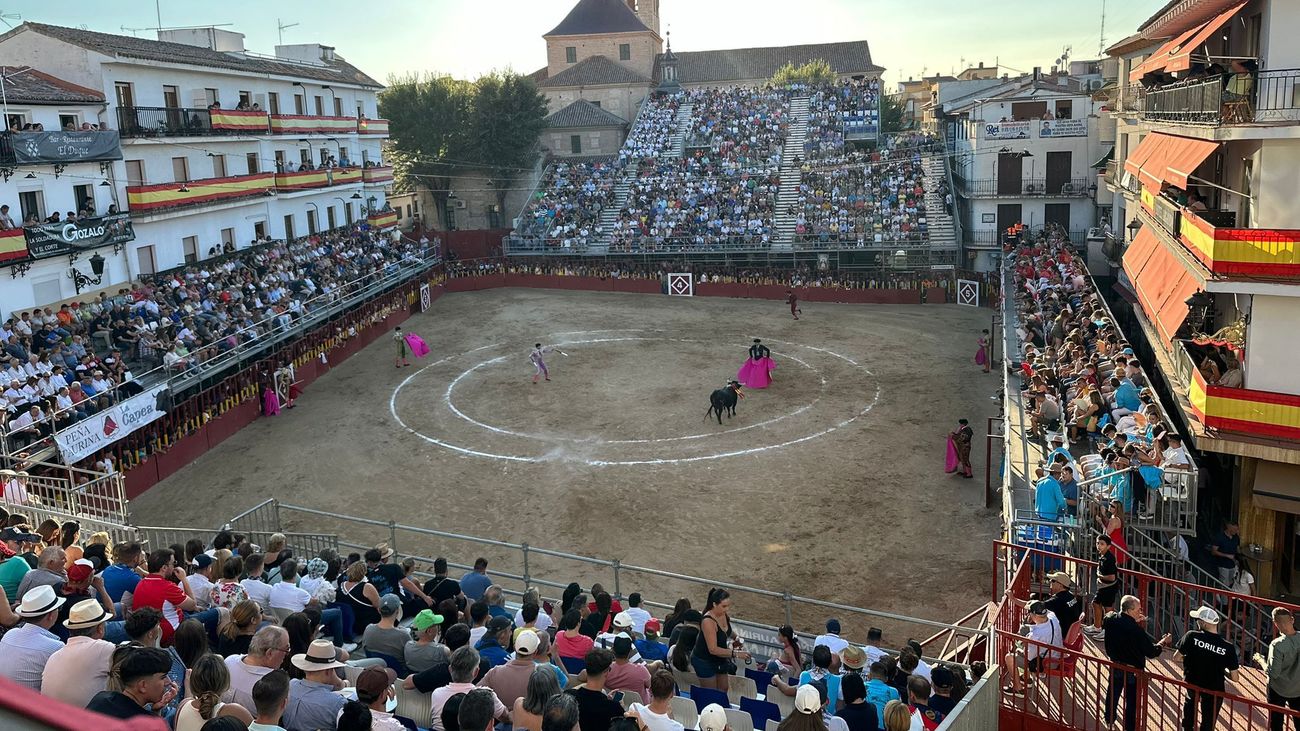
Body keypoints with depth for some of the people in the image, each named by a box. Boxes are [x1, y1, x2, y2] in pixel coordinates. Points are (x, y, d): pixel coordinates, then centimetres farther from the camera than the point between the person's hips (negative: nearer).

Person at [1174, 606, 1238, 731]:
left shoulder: (1191, 636, -20)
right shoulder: (1228, 647, -18)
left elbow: (1176, 658, -11)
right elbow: (1234, 678, -12)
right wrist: (1221, 668, 6)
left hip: (1192, 684, 0)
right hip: (1215, 690, 0)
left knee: (1190, 699, 35)